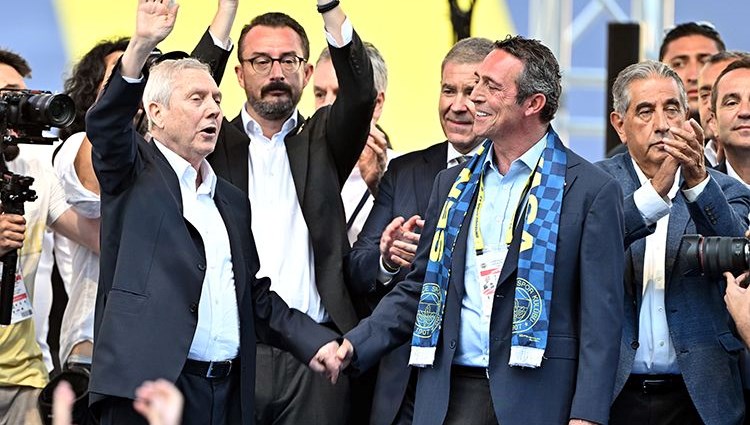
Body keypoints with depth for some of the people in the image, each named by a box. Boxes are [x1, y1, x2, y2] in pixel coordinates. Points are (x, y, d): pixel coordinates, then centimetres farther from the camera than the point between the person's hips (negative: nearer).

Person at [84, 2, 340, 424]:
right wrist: (141, 48, -30)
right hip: (150, 382, -6)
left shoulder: (231, 200, 23)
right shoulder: (135, 173, 6)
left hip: (227, 390, 6)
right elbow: (105, 125, -15)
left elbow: (257, 296, 23)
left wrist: (312, 339, 7)